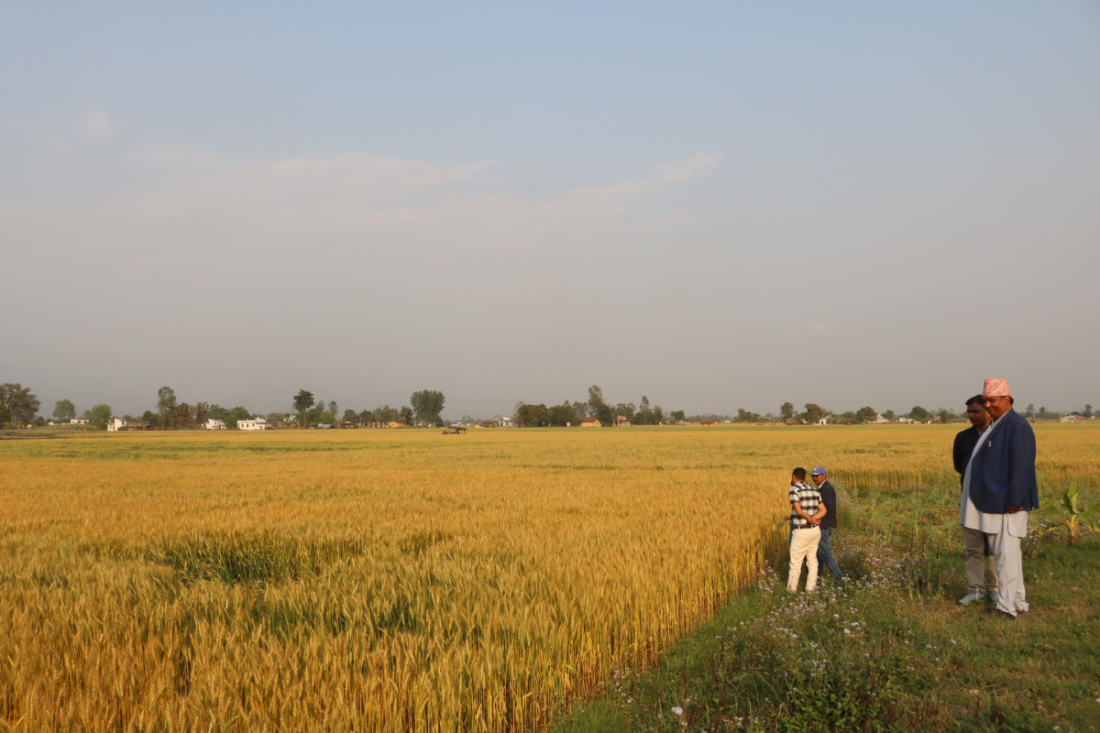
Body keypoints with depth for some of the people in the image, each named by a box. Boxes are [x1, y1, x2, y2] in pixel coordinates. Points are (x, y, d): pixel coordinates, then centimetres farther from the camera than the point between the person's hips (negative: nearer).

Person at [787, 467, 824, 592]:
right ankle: (811, 588, 19)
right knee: (812, 560, 15)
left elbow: (798, 510, -20)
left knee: (795, 563, 3)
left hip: (802, 532, -7)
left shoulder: (794, 489, -10)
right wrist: (814, 518, -8)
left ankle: (791, 590, 11)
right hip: (815, 530, 7)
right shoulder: (814, 490, 10)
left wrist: (808, 518, -12)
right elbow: (823, 510, 5)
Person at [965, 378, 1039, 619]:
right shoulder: (994, 426, 16)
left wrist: (1015, 501, -21)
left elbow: (1021, 466, -18)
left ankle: (1007, 605, -2)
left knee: (1006, 553, -6)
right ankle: (1019, 602, 21)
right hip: (992, 502, 10)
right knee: (1002, 553, 13)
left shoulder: (1017, 427, -13)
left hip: (1007, 503, -10)